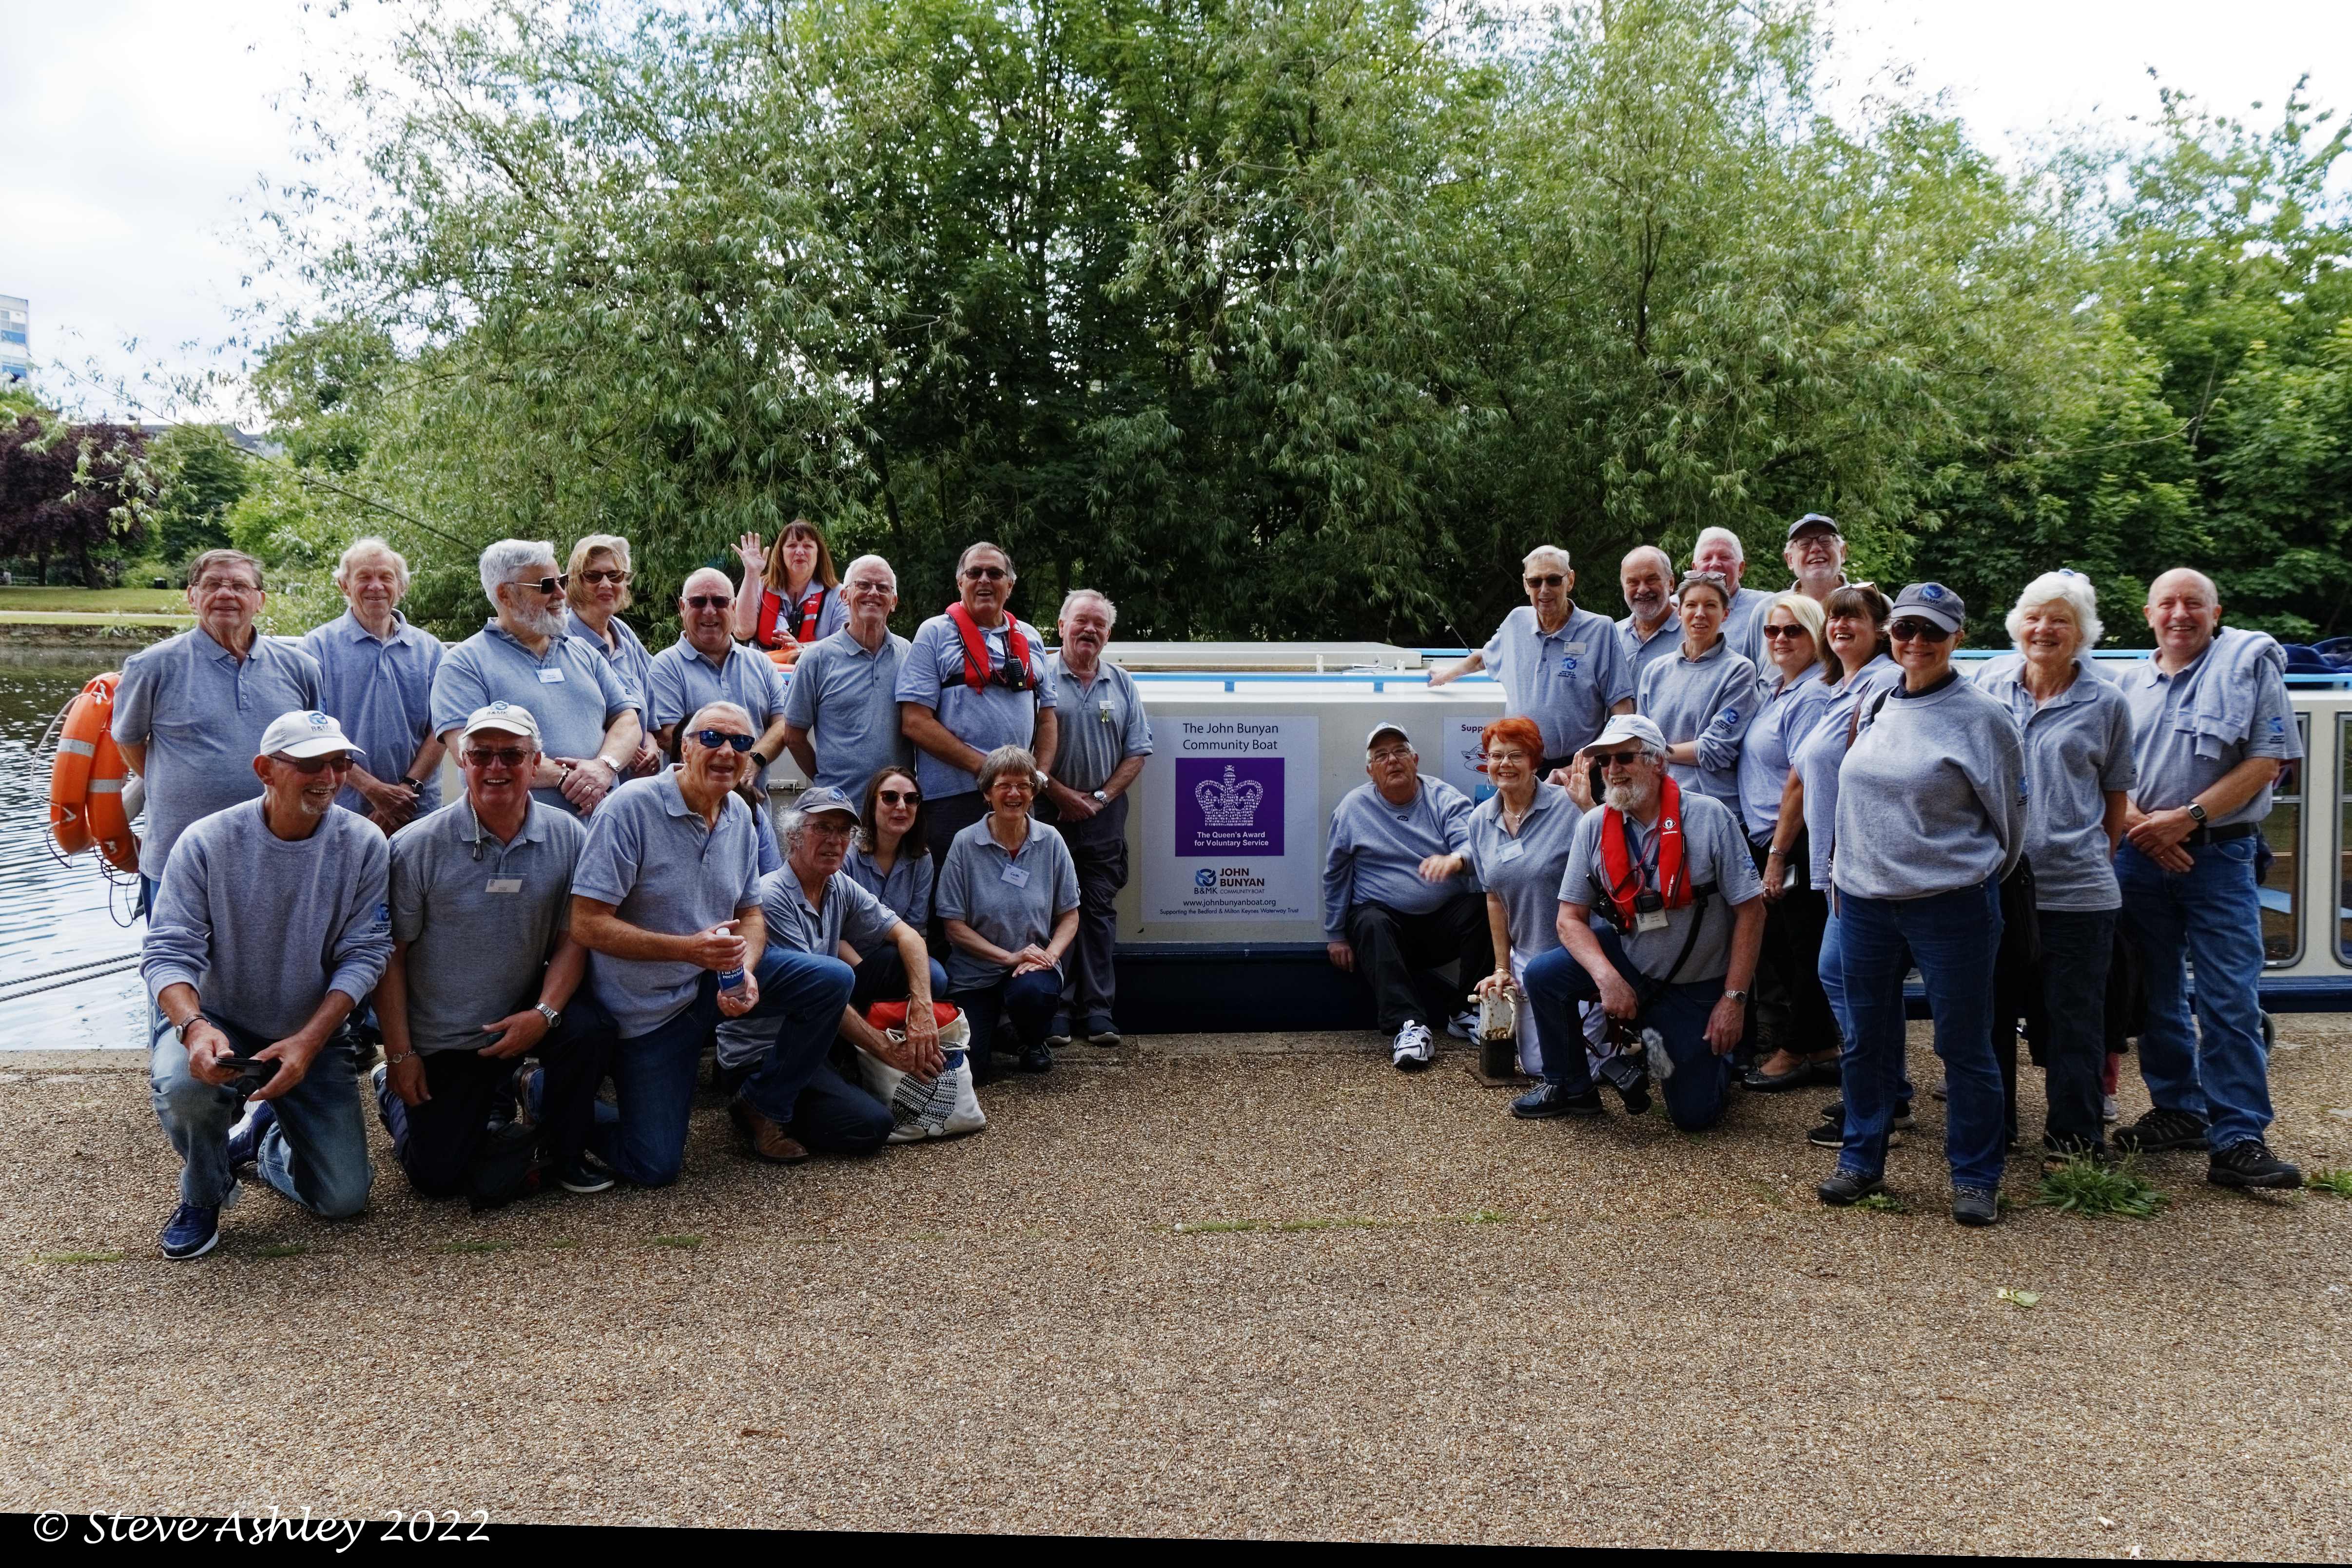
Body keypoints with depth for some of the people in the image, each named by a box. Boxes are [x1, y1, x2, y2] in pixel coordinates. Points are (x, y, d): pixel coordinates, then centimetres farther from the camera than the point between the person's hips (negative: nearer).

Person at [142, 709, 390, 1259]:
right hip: (221, 1026, -1)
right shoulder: (206, 842, -14)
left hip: (314, 1035, 2)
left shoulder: (363, 846, -11)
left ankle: (264, 1137, 31)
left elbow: (364, 956, -12)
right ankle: (203, 1193, -2)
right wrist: (195, 1026, -37)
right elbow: (168, 952, -17)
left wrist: (307, 1042, -24)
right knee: (182, 1083, -38)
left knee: (344, 1199, -5)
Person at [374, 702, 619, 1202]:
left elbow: (573, 936, -5)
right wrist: (400, 1056, -9)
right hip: (441, 1038, -1)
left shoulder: (568, 837, -7)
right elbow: (391, 956, -8)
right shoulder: (416, 846, -12)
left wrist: (545, 1012, -20)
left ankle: (564, 1151, -1)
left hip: (524, 1014, 2)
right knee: (437, 1178, 1)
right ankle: (393, 1093, 36)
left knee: (589, 1028, -30)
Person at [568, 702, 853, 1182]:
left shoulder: (740, 816, 0)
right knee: (656, 1168, -5)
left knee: (832, 979, -13)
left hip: (717, 979, 6)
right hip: (649, 1006, -5)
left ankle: (762, 1106, 6)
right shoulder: (631, 807, -20)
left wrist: (746, 971, -15)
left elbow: (750, 914, 8)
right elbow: (587, 925, -23)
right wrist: (689, 949, -32)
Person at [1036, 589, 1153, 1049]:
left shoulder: (1122, 685, 10)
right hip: (1048, 813, -3)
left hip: (1104, 817, 3)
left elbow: (1137, 752, 8)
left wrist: (1101, 797, -4)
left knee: (1100, 911, 4)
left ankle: (1098, 1010, 9)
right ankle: (1055, 1009, 5)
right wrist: (1061, 794, -10)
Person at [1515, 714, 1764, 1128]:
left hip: (1696, 986, -3)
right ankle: (1571, 1088, 1)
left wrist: (1735, 998, -17)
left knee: (1694, 1114, -5)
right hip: (1627, 960, 3)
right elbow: (1571, 917, -7)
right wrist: (1606, 976, -25)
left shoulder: (1710, 818, -17)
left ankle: (1713, 1061, 32)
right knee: (1544, 975, -23)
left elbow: (1751, 911, -14)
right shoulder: (1593, 826, -8)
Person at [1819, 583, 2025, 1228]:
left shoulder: (1983, 718, -7)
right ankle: (1861, 1161, 27)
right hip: (1864, 902, 5)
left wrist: (1974, 881, 8)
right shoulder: (1875, 707, 9)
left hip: (1951, 904, -5)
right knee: (1866, 1041, 13)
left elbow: (2009, 821, -1)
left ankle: (1975, 1177, 18)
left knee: (1964, 1045, 4)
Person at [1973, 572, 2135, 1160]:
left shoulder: (2106, 703, 0)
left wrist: (2100, 853, 4)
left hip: (2076, 887, -2)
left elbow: (2117, 792, 10)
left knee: (2073, 1022, 5)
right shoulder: (1989, 683, 4)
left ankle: (2074, 1138, 19)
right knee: (1991, 1013, 13)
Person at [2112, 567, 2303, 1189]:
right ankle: (2177, 1111, 23)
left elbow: (2267, 760, -8)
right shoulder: (2129, 685, 11)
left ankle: (2239, 1140, -5)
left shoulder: (2250, 662, -1)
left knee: (2230, 999, -8)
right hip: (2139, 858, 4)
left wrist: (2186, 817, -14)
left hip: (2218, 857, -4)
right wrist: (2137, 823, -10)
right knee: (2156, 996, 10)